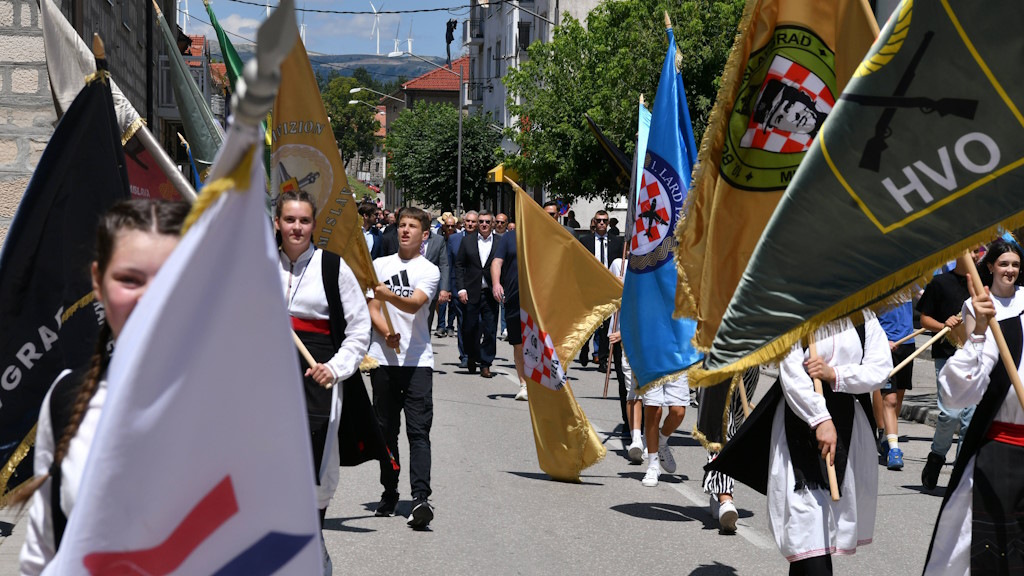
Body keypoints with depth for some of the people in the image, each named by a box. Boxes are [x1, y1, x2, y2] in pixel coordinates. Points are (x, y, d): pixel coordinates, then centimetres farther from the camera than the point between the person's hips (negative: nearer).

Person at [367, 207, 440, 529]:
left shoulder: (429, 271, 3)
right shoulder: (380, 265, 13)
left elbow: (414, 304, -15)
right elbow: (372, 308, 8)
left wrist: (390, 296, -35)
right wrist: (386, 333, -11)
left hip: (417, 360, -3)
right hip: (383, 358, 3)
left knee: (418, 430, -11)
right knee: (386, 429, 7)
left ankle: (420, 498, -19)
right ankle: (389, 495, 17)